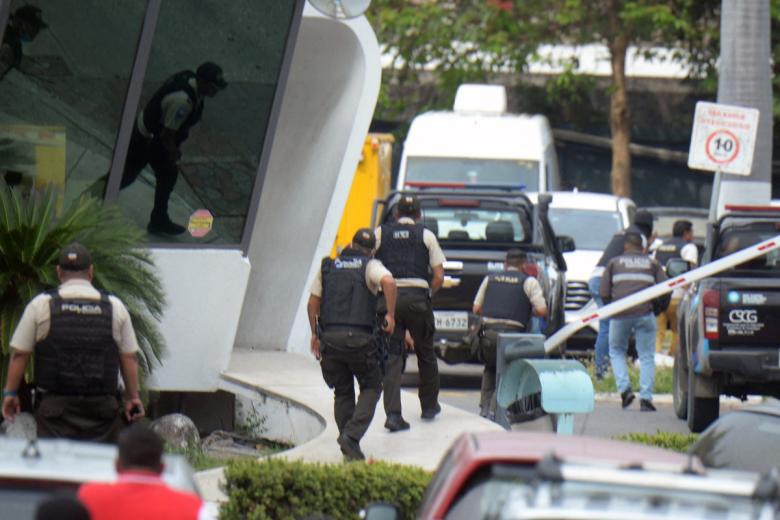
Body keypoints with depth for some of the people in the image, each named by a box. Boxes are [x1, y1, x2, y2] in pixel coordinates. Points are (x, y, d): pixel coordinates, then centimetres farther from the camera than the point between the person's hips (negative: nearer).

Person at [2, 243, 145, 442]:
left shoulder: (40, 305, 1)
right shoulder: (115, 306, 5)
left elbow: (19, 354, 3)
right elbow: (129, 358, 8)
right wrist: (133, 397, 19)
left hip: (55, 404, -1)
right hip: (102, 407, 1)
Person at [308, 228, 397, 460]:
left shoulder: (327, 267, 14)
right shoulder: (370, 266, 3)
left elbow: (312, 304, 11)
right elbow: (388, 282, -19)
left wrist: (315, 335, 20)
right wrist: (390, 315, -11)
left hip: (330, 337, 3)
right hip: (360, 338, -3)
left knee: (342, 393, 16)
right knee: (371, 387, 11)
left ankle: (348, 448, 12)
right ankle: (352, 435, -9)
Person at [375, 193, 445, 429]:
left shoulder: (380, 233, 10)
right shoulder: (426, 235, 8)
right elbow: (439, 276, 1)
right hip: (417, 295, -1)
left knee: (392, 356, 0)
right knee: (425, 352, 17)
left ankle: (393, 413, -12)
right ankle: (429, 406, 30)